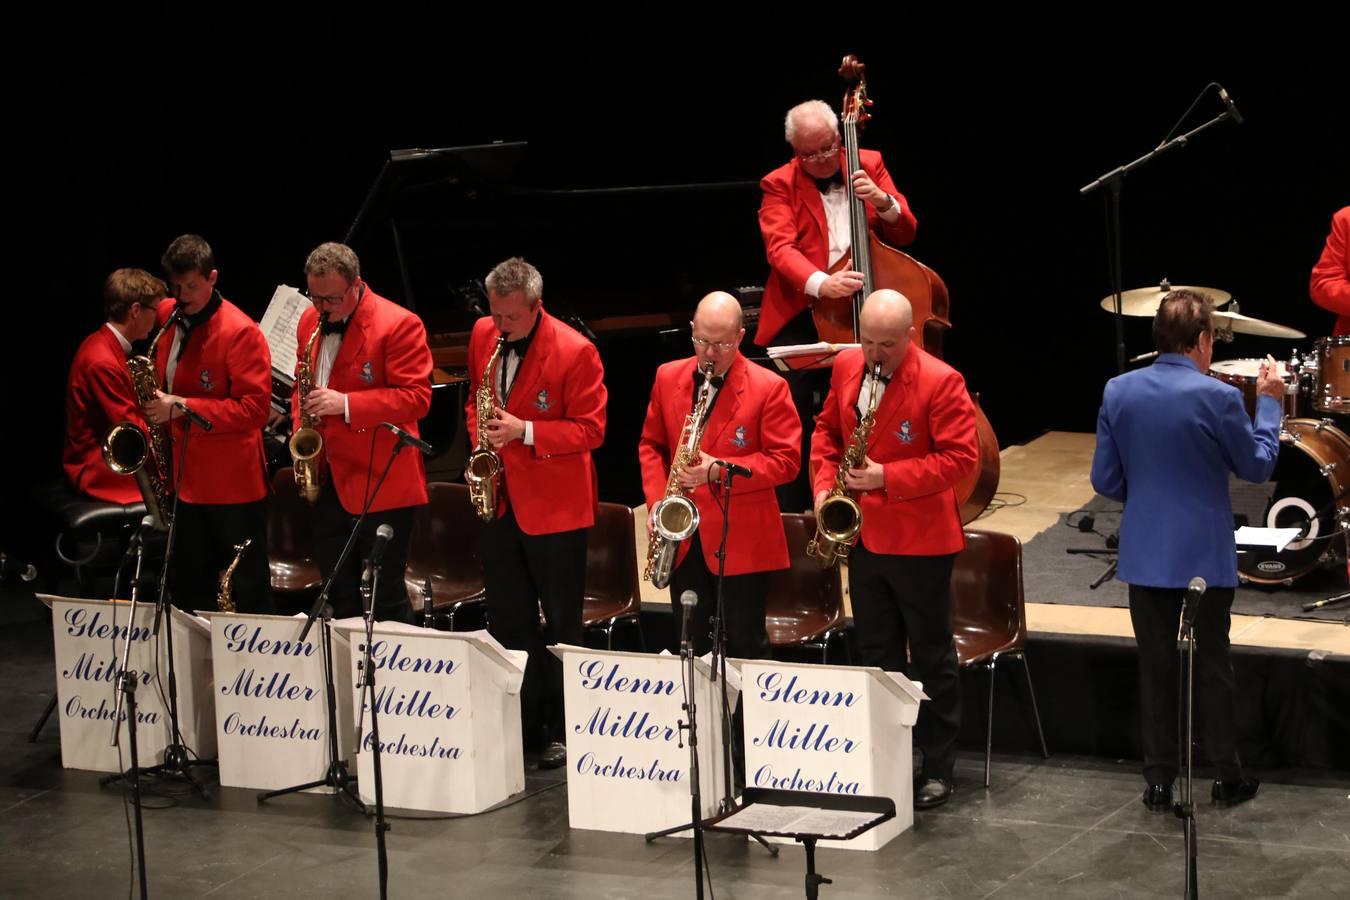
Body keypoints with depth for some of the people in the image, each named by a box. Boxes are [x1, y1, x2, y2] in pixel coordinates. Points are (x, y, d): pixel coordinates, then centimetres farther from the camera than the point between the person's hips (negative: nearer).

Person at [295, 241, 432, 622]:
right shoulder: (309, 322, 9)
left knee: (385, 597, -1)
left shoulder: (398, 325, -13)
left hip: (380, 486, -7)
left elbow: (416, 397, -18)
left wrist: (346, 404, -25)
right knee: (339, 597, 16)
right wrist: (300, 428, 4)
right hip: (326, 482, 7)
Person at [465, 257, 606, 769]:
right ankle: (517, 724, 22)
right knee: (508, 621, 12)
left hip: (554, 505, -6)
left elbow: (590, 429, -15)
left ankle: (560, 730, 12)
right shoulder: (483, 335, 2)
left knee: (559, 625, 3)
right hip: (500, 500, 6)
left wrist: (525, 432, -24)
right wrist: (481, 438, -1)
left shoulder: (575, 353, -17)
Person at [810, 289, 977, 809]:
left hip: (920, 540, -6)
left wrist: (887, 478, -22)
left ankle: (939, 769, 11)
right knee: (877, 655, 14)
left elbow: (961, 457, -18)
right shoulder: (847, 367, 4)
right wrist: (825, 483, -1)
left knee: (931, 656, 4)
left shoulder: (941, 382, -16)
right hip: (863, 534, 6)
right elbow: (827, 429, 16)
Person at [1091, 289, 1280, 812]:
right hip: (1204, 553, -3)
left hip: (1145, 553, 3)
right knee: (1211, 662, 10)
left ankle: (1159, 782, 14)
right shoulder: (1217, 397, -16)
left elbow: (1105, 480, 1)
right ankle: (1226, 777, 19)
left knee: (1155, 665, 10)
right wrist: (1268, 402, 9)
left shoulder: (1118, 392, -3)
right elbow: (1257, 466, -2)